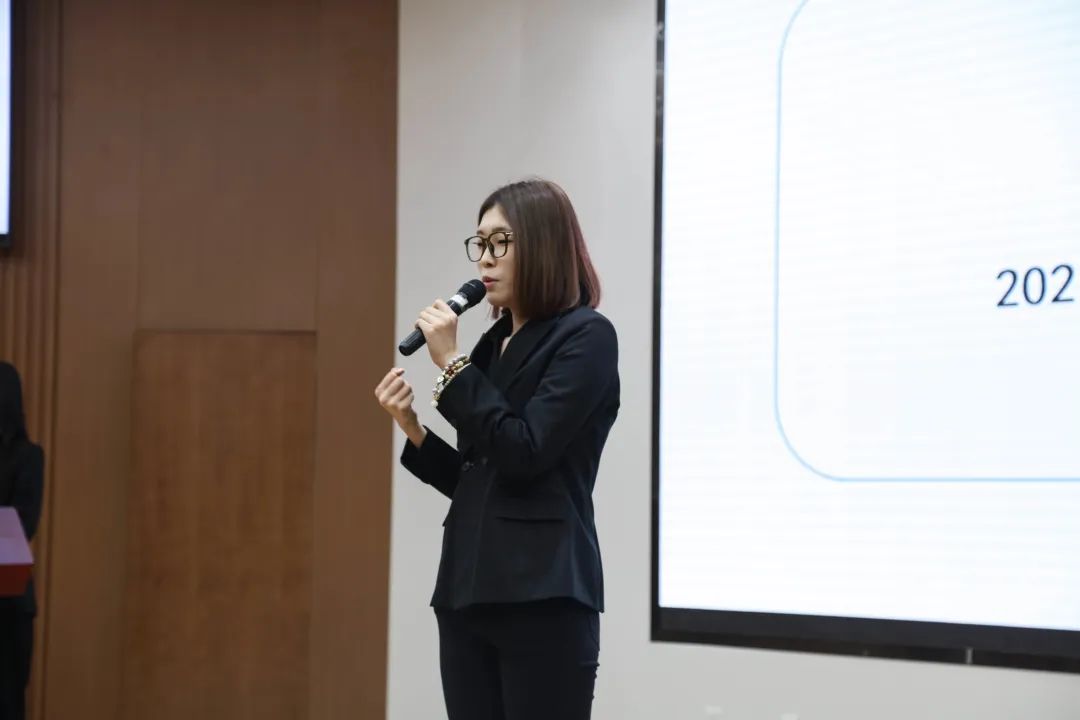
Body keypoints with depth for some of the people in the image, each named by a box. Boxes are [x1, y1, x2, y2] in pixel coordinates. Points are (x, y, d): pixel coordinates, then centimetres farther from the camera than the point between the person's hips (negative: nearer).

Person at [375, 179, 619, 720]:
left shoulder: (586, 336, -6)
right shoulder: (494, 343, 16)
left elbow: (523, 455, -16)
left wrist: (452, 364, -10)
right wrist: (412, 428, 4)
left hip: (543, 596, -8)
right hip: (468, 592, 8)